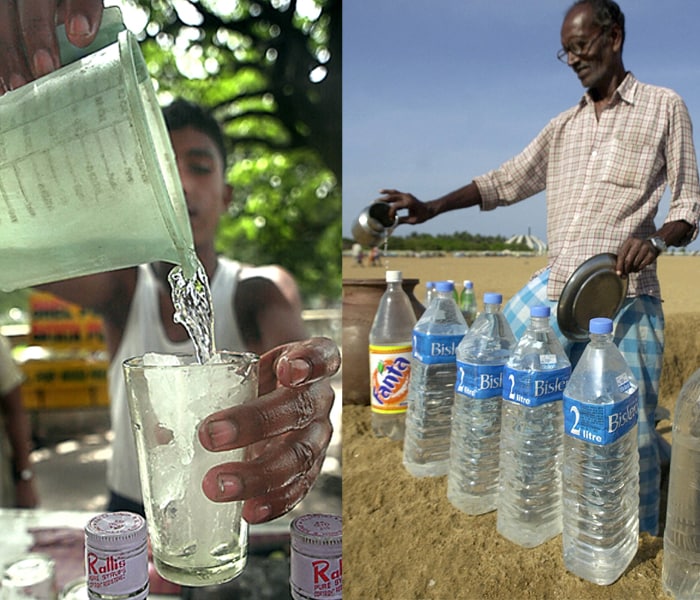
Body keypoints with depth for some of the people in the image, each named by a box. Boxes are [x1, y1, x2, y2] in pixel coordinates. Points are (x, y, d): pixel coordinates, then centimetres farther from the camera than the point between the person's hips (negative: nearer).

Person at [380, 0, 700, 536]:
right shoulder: (564, 126, 18)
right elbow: (507, 181, 19)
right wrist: (431, 207, 10)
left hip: (623, 296, -5)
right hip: (553, 288, 5)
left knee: (632, 430, -4)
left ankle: (642, 540, 20)